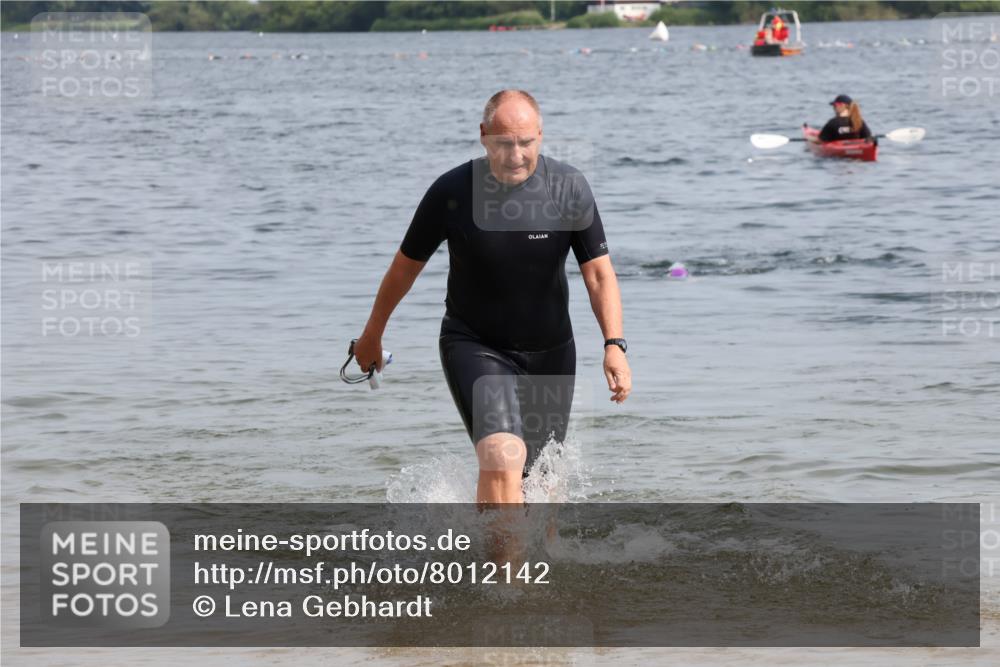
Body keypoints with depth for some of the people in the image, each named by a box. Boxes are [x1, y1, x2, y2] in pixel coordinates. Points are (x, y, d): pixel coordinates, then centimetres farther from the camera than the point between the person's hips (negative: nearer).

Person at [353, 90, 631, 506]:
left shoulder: (569, 190, -12)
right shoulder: (451, 192, -14)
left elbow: (599, 273, -8)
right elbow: (406, 265, 1)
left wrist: (614, 345, -23)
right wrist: (373, 333, 12)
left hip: (549, 352, 3)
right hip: (473, 346, -3)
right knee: (502, 457, -26)